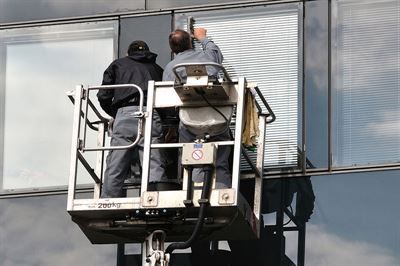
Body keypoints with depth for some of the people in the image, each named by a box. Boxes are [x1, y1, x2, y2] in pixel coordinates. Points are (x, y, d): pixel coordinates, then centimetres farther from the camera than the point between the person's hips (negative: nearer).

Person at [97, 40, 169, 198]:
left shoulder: (118, 65, 25)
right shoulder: (156, 69, 30)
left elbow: (103, 96, 15)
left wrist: (114, 114, 31)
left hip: (125, 114, -1)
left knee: (115, 170, -2)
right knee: (155, 167, -7)